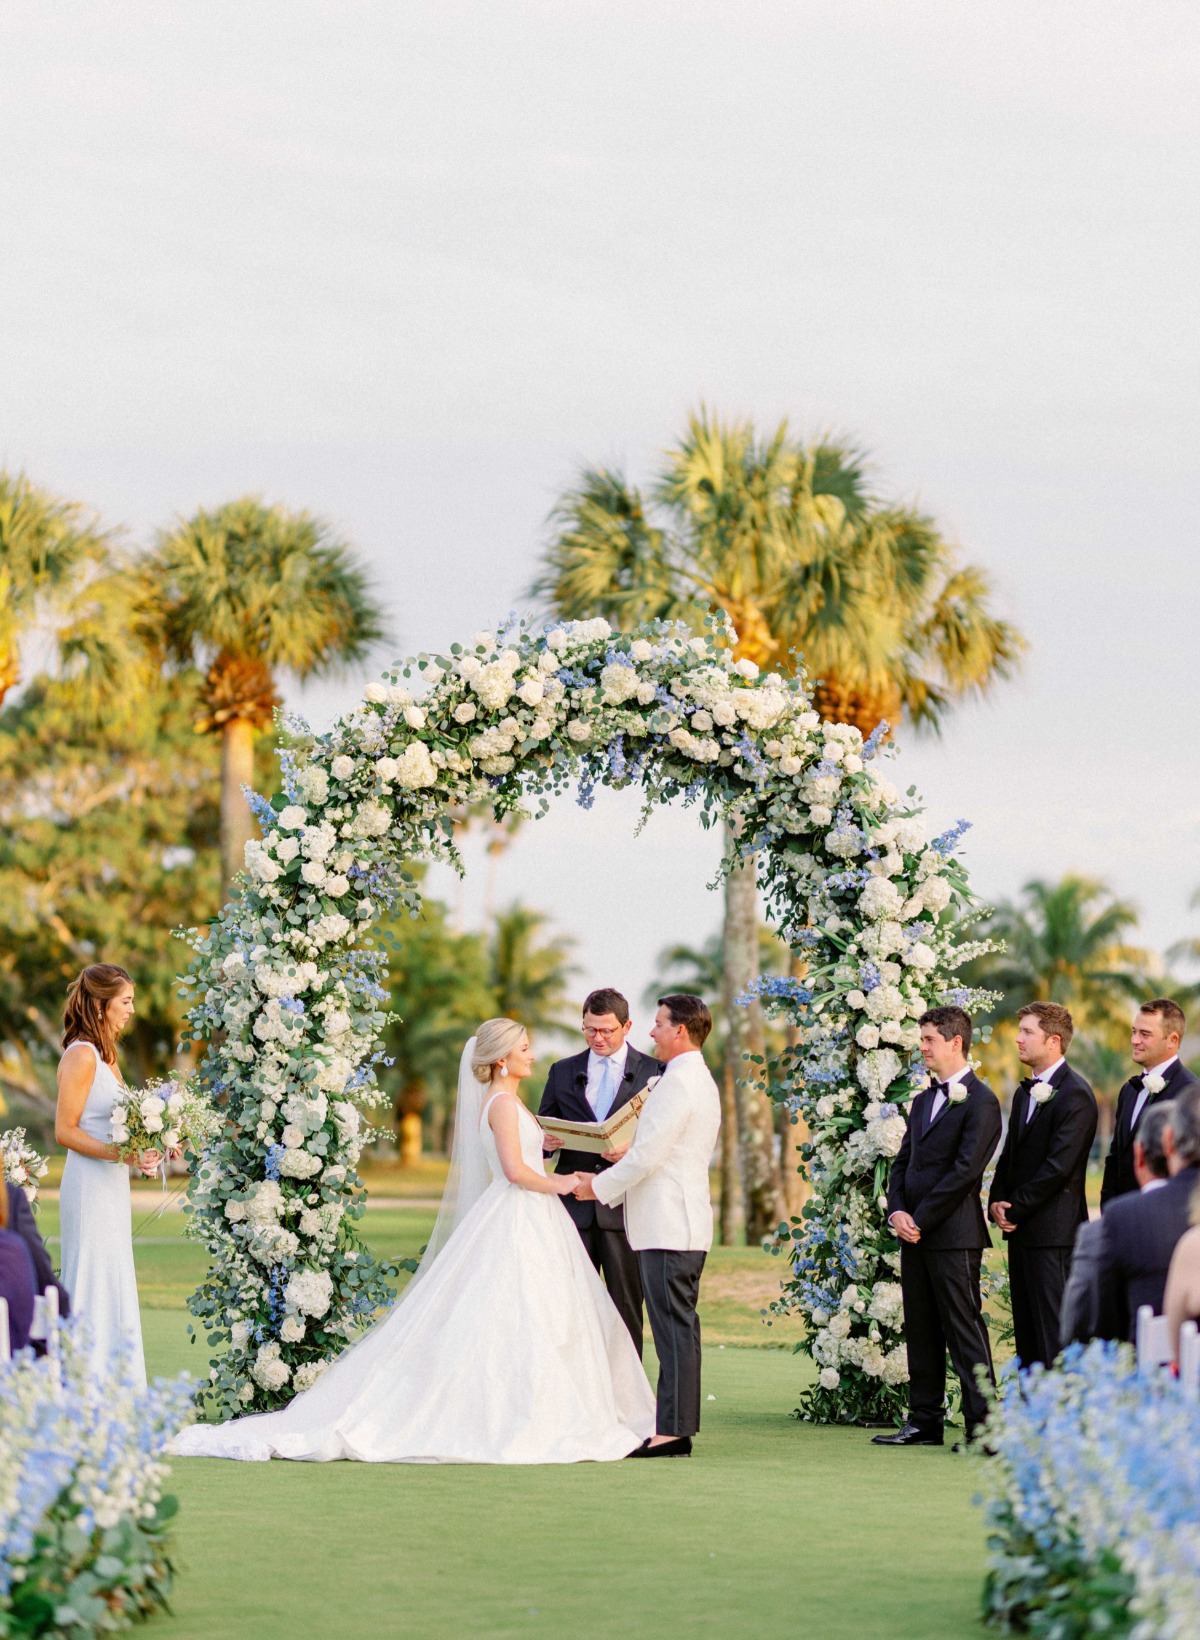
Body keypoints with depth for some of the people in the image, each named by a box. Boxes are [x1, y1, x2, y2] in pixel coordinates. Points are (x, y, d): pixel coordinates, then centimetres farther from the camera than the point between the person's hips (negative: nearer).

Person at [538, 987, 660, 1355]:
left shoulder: (653, 1072, 3)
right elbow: (543, 1130, 15)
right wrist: (545, 1142, -8)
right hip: (575, 1205, 3)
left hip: (624, 1207, -3)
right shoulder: (563, 1072, 12)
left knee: (626, 1304, 1)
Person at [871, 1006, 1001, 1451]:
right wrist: (897, 1211, -1)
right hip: (915, 1234, 9)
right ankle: (925, 1422, 17)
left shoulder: (980, 1101, -9)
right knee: (921, 1330, 11)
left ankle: (982, 1426, -6)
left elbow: (966, 1170, -15)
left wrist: (920, 1219, -15)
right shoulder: (923, 1101, 19)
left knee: (964, 1330, -8)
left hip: (953, 1234, -9)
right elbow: (903, 1161, 18)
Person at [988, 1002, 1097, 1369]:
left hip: (1052, 1230, -9)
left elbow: (1058, 1166, -18)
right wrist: (998, 1201, 3)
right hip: (1021, 1228, 9)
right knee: (1025, 1323, 11)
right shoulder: (1025, 1093, 17)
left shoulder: (1075, 1095, -13)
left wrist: (1015, 1208, -12)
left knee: (1052, 1322, -8)